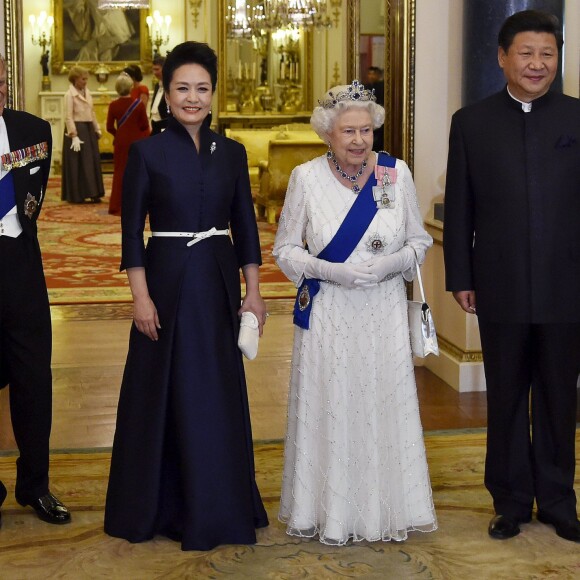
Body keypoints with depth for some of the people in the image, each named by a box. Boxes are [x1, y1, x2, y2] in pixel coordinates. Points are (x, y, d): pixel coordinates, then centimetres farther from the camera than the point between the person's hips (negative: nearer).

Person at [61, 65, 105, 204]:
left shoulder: (87, 93, 12)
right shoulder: (69, 94, -10)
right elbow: (68, 117, -15)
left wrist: (97, 129, 16)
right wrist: (74, 136, -21)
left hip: (89, 129, 7)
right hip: (77, 129, -7)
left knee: (92, 161, 6)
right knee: (78, 164, -4)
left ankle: (92, 193, 11)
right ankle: (77, 195, 1)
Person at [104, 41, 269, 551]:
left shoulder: (231, 152, 6)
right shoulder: (147, 152, -3)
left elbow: (245, 226, 8)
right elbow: (132, 230, -5)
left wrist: (253, 291, 4)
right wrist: (141, 296, -12)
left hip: (219, 282, 3)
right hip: (167, 282, -3)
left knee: (220, 394, 9)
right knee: (164, 393, 5)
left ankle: (219, 505, 23)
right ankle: (161, 505, 19)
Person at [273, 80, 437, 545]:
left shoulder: (398, 174, -1)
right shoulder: (306, 178, -4)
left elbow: (419, 241, 7)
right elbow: (285, 248, 2)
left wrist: (390, 264, -13)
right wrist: (329, 271, -14)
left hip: (383, 314, 1)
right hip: (326, 314, -1)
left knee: (384, 405, 6)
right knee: (328, 408, 3)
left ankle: (385, 510, 23)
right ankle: (329, 513, 20)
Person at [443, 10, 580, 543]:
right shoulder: (471, 122, 3)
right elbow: (459, 209, 3)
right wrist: (460, 278, 0)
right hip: (500, 289, 0)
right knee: (506, 400, 11)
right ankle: (511, 500, 25)